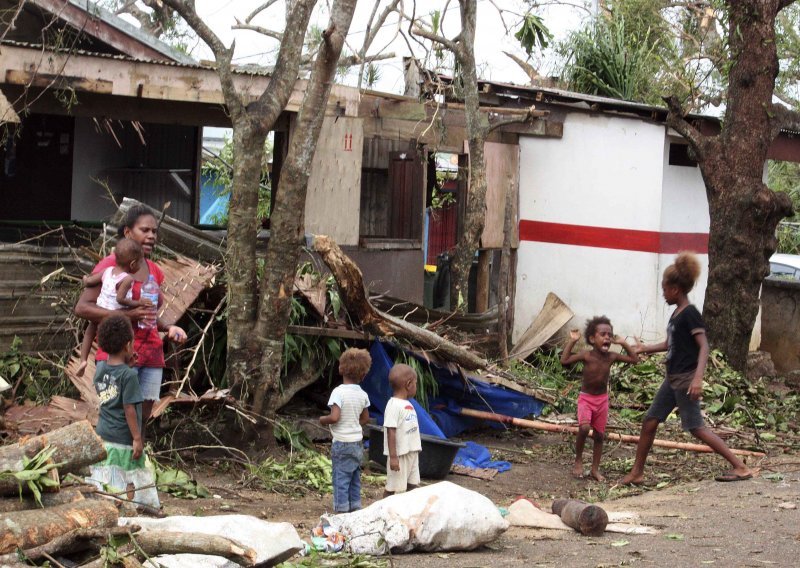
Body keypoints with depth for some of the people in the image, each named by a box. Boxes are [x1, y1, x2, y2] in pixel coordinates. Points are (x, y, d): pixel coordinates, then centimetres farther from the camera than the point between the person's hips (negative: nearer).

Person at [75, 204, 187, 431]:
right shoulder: (111, 265, -6)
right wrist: (127, 315, -22)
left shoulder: (154, 271, 15)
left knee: (142, 418, 6)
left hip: (151, 354, 7)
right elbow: (82, 308, -13)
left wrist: (169, 327, 5)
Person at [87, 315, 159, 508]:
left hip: (102, 435, 7)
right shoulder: (129, 375, -15)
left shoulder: (100, 368, 5)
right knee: (129, 486, 0)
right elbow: (129, 409, -17)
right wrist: (137, 438, -13)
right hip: (123, 441, -7)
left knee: (101, 484, 9)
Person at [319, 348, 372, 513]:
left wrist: (323, 419, -7)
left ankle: (341, 513, -2)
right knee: (355, 481, 14)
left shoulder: (339, 392, -17)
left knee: (341, 481, -2)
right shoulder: (363, 395, 3)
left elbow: (334, 417, -25)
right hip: (358, 443, 6)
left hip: (342, 444, -6)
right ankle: (355, 510, 19)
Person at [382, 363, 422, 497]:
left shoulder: (407, 405, 11)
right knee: (392, 488, -1)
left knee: (413, 486, 13)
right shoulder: (394, 405, -17)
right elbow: (391, 432, -21)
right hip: (399, 454, -9)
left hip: (412, 453, 9)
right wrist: (393, 457, -24)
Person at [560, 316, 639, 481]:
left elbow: (634, 359, 3)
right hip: (586, 398, -4)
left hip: (602, 399, 4)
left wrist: (623, 343, -4)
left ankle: (595, 469, 18)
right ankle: (578, 460, -5)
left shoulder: (611, 357, -5)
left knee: (599, 435, 8)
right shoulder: (587, 355, -14)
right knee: (584, 428, -25)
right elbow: (564, 361, -23)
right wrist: (572, 341, -22)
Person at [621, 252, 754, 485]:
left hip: (686, 379, -9)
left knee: (696, 427, -7)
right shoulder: (676, 314, 12)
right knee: (650, 421, 9)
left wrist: (698, 378, -31)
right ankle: (637, 472, 18)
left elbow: (704, 346, -22)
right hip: (672, 379, 9)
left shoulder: (690, 314, -15)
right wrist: (644, 349, 28)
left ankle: (741, 468, -3)